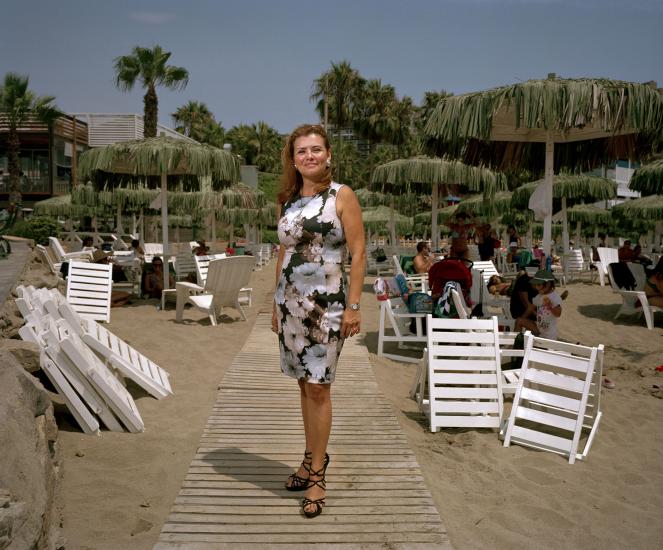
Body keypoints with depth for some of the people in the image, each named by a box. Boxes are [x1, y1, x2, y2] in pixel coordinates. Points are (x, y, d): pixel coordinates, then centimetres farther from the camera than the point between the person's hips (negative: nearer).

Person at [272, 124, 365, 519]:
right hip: (290, 303, 5)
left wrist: (353, 306, -13)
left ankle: (317, 475, 8)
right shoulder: (289, 201, 11)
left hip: (326, 304, -5)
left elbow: (359, 253, -8)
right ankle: (313, 458, 27)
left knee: (318, 387, -3)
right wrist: (277, 304, 14)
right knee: (305, 383, 13)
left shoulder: (342, 196, -5)